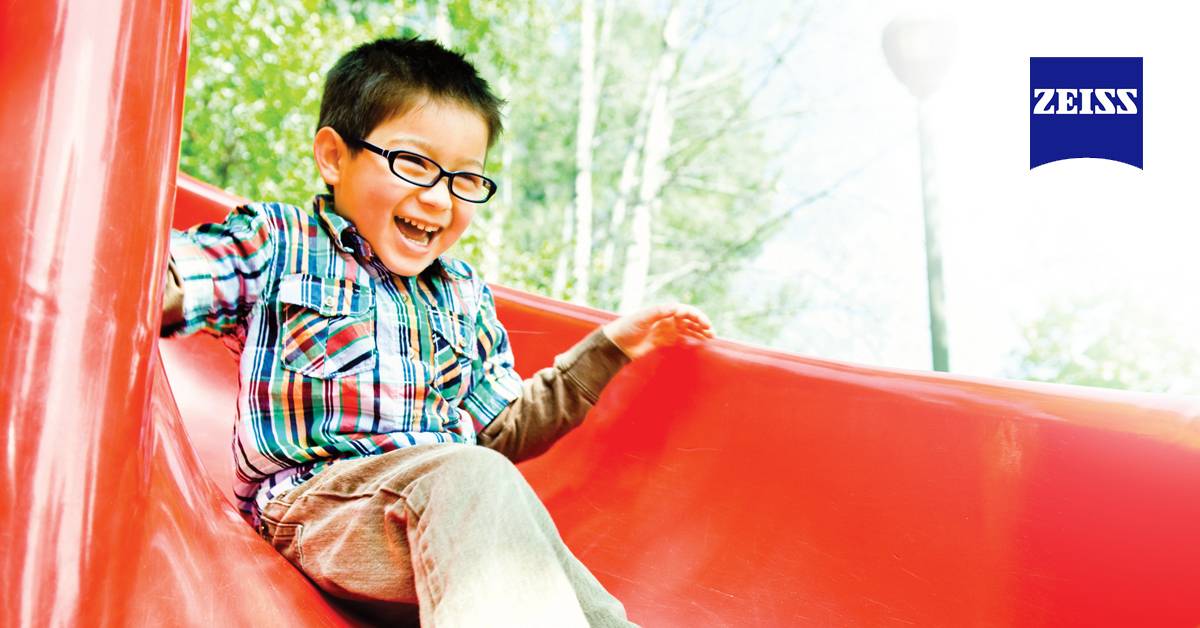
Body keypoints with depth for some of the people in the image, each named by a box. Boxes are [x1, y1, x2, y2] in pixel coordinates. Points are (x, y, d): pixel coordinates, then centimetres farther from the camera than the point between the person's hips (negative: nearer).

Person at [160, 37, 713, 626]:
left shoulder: (466, 296, 21)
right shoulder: (277, 243, 8)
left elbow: (502, 434, 23)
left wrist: (606, 349, 18)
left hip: (461, 515, 4)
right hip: (314, 503, -4)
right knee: (473, 474, -36)